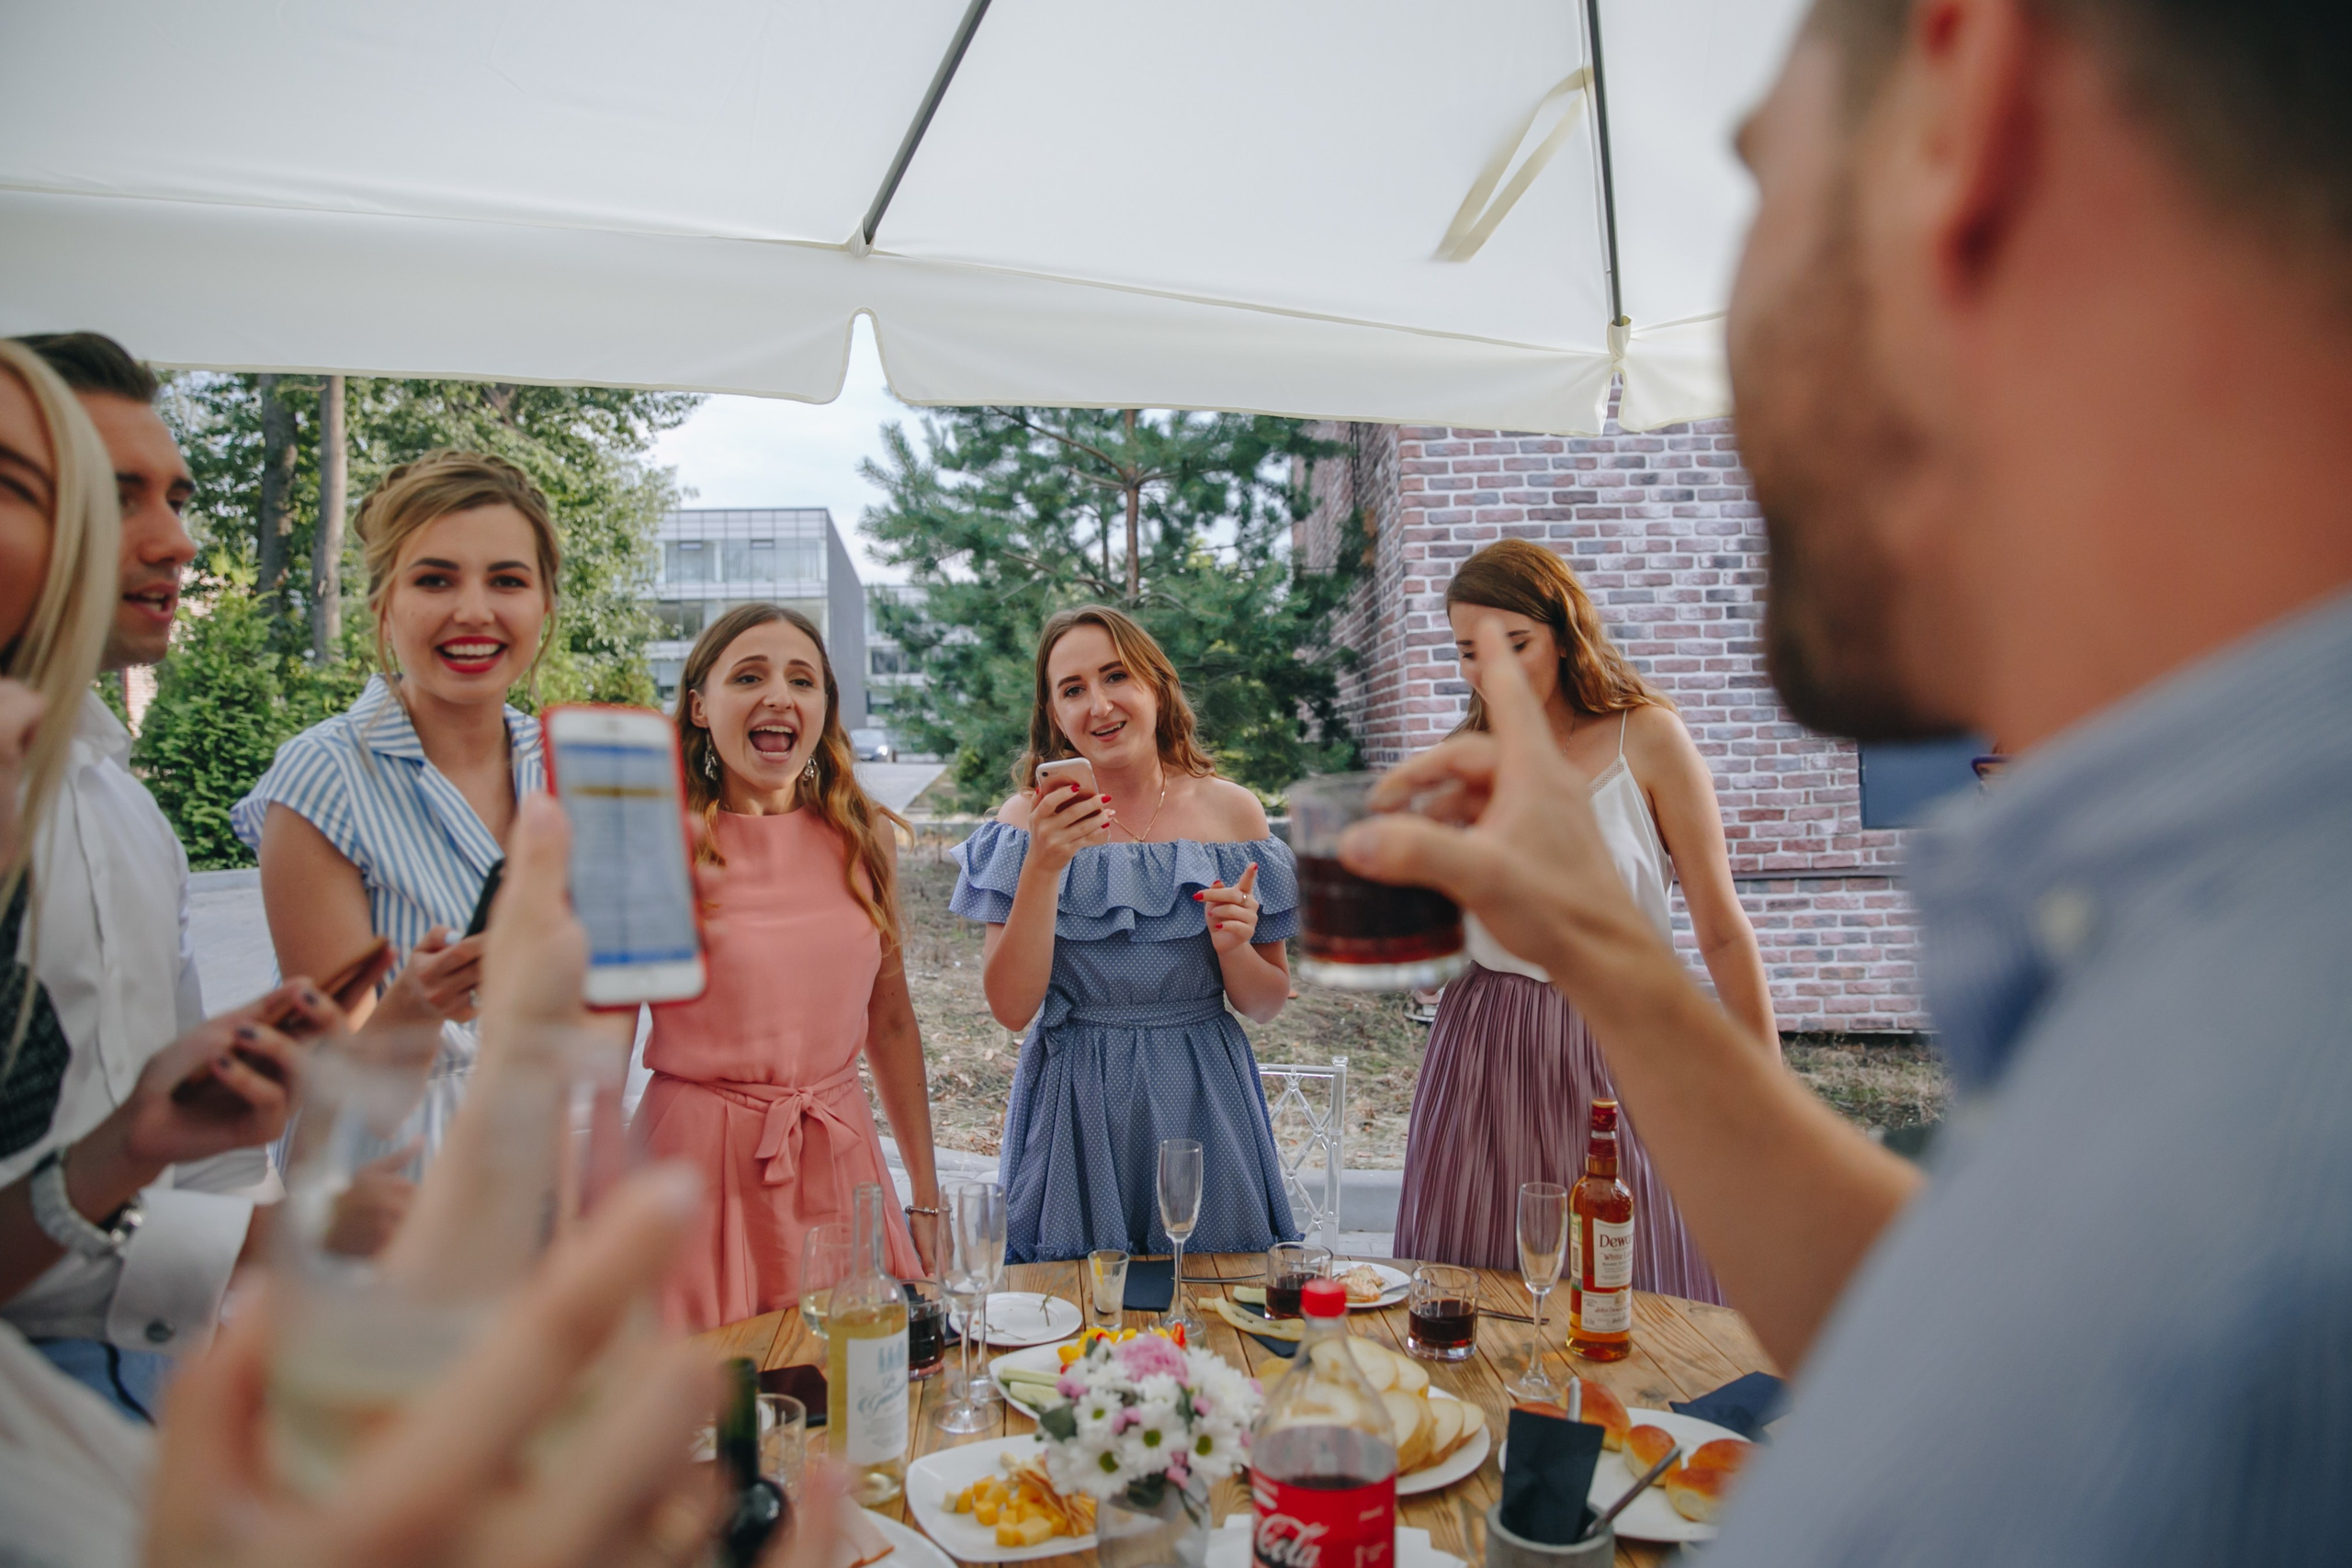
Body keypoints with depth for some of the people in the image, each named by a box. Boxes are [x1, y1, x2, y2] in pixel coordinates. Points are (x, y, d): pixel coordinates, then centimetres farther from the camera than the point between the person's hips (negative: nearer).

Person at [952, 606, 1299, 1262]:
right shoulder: (1025, 820, -5)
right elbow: (1012, 1008, -12)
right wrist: (1044, 865, -21)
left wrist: (1233, 948, -16)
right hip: (1074, 1107, -1)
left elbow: (1267, 1005, 5)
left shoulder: (1231, 810, -2)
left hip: (1201, 1102, 1)